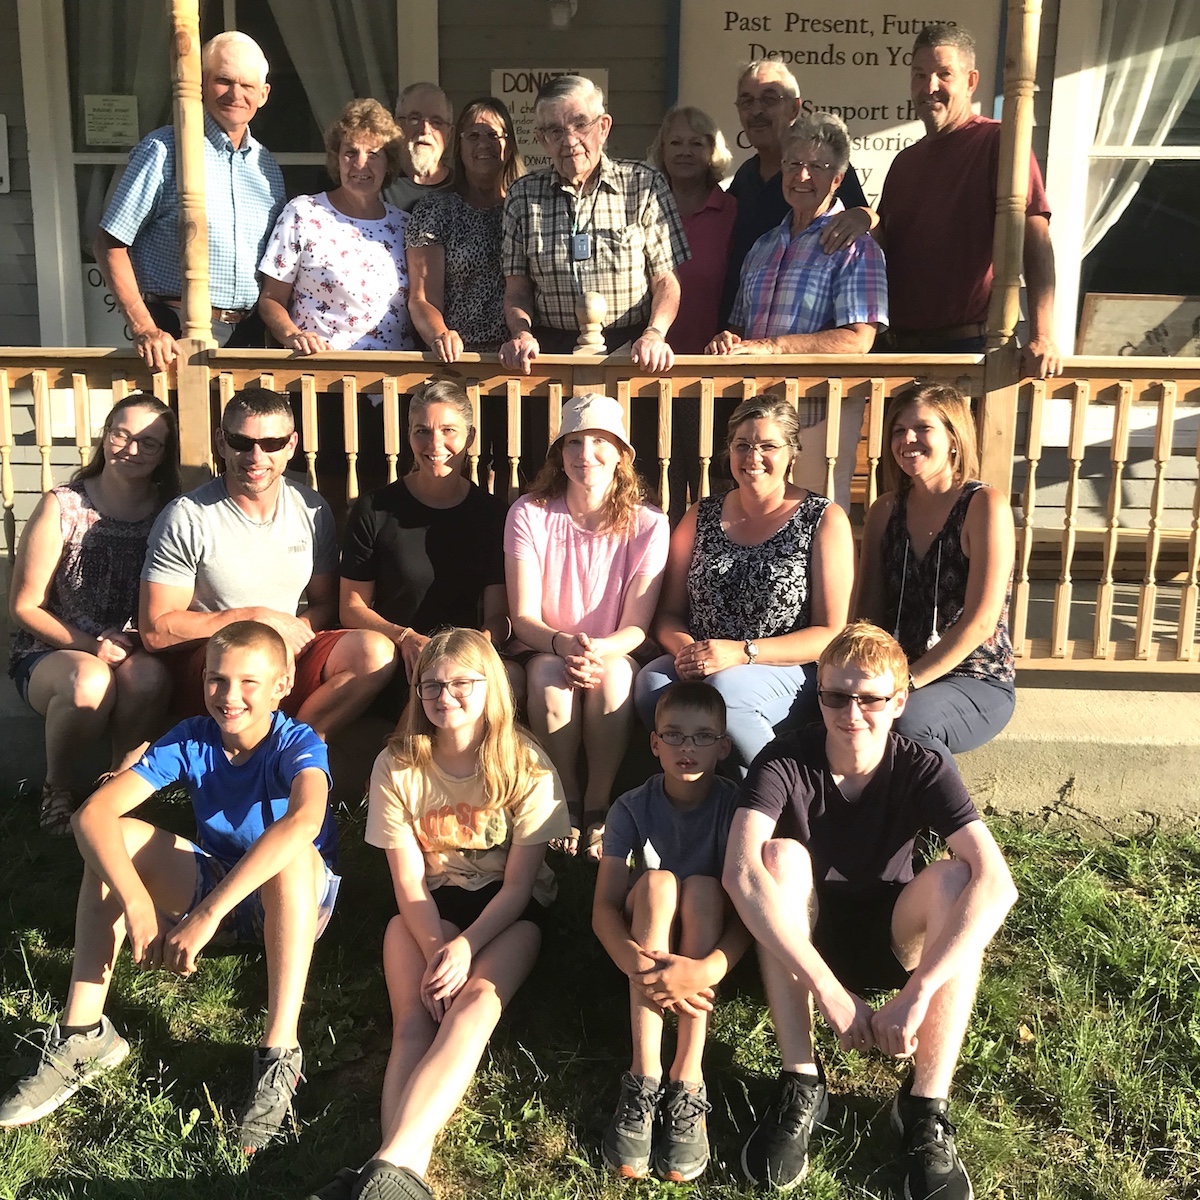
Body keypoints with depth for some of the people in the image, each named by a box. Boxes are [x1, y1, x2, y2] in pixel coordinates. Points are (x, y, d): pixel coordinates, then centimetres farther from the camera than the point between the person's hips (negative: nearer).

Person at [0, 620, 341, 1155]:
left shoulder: (299, 745, -24)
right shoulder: (190, 740, -14)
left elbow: (303, 821, -48)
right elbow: (92, 814, -25)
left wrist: (207, 915, -52)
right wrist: (137, 903, -41)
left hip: (296, 905, -4)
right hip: (214, 887, 4)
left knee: (292, 850, -38)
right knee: (116, 839, -18)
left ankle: (280, 1051, -37)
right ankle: (83, 1032, -17)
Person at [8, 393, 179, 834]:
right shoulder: (63, 506, -6)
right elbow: (24, 607, -4)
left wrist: (134, 643, -18)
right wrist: (90, 646, -16)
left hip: (135, 654, 1)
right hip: (51, 652, -1)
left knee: (148, 676, -35)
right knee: (89, 681, -36)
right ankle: (56, 786, -6)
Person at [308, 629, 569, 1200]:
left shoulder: (525, 767, -12)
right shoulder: (397, 767, -8)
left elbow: (519, 885, -11)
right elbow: (409, 882, -6)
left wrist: (464, 946, -25)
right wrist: (436, 951, -22)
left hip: (507, 910, -2)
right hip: (430, 907, 2)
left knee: (473, 1009, -31)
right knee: (413, 1024, -25)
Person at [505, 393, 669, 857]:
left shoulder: (646, 524, -8)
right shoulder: (529, 514, -7)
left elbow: (636, 627, -10)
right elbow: (523, 617, -10)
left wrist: (599, 651, -32)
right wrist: (563, 643, -32)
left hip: (615, 654, 0)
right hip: (548, 650, 0)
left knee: (613, 677, -34)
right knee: (548, 675, -33)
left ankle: (598, 806, -14)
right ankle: (566, 800, -11)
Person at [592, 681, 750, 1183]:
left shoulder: (735, 804, -15)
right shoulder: (632, 809, -11)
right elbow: (604, 906, -17)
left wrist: (709, 968, -41)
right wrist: (637, 964, -38)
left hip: (711, 940, 0)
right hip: (646, 943, 1)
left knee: (702, 887, -31)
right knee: (656, 882, -30)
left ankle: (688, 1082, -32)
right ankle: (644, 1079, -32)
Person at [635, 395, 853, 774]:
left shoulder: (824, 520, 2)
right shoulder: (701, 517, 13)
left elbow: (832, 634, -4)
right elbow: (669, 612, 14)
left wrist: (743, 652, -16)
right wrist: (684, 646, -11)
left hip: (790, 673, -3)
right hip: (700, 666, 3)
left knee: (725, 688, -36)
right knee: (652, 682, -30)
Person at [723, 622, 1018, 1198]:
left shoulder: (923, 771, -19)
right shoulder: (784, 763, -21)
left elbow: (997, 882, -33)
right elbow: (740, 872, -38)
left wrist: (918, 991, -43)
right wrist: (828, 989, -44)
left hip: (891, 936, 0)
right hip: (801, 936, 0)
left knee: (953, 878, -28)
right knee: (782, 855, -30)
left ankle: (926, 1101, -23)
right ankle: (800, 1084, -25)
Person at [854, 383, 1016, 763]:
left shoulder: (985, 505, -7)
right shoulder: (885, 511, 9)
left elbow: (979, 622, -13)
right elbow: (868, 612, 9)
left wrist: (908, 682, -17)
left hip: (978, 684, -4)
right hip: (895, 677, 4)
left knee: (906, 718, -35)